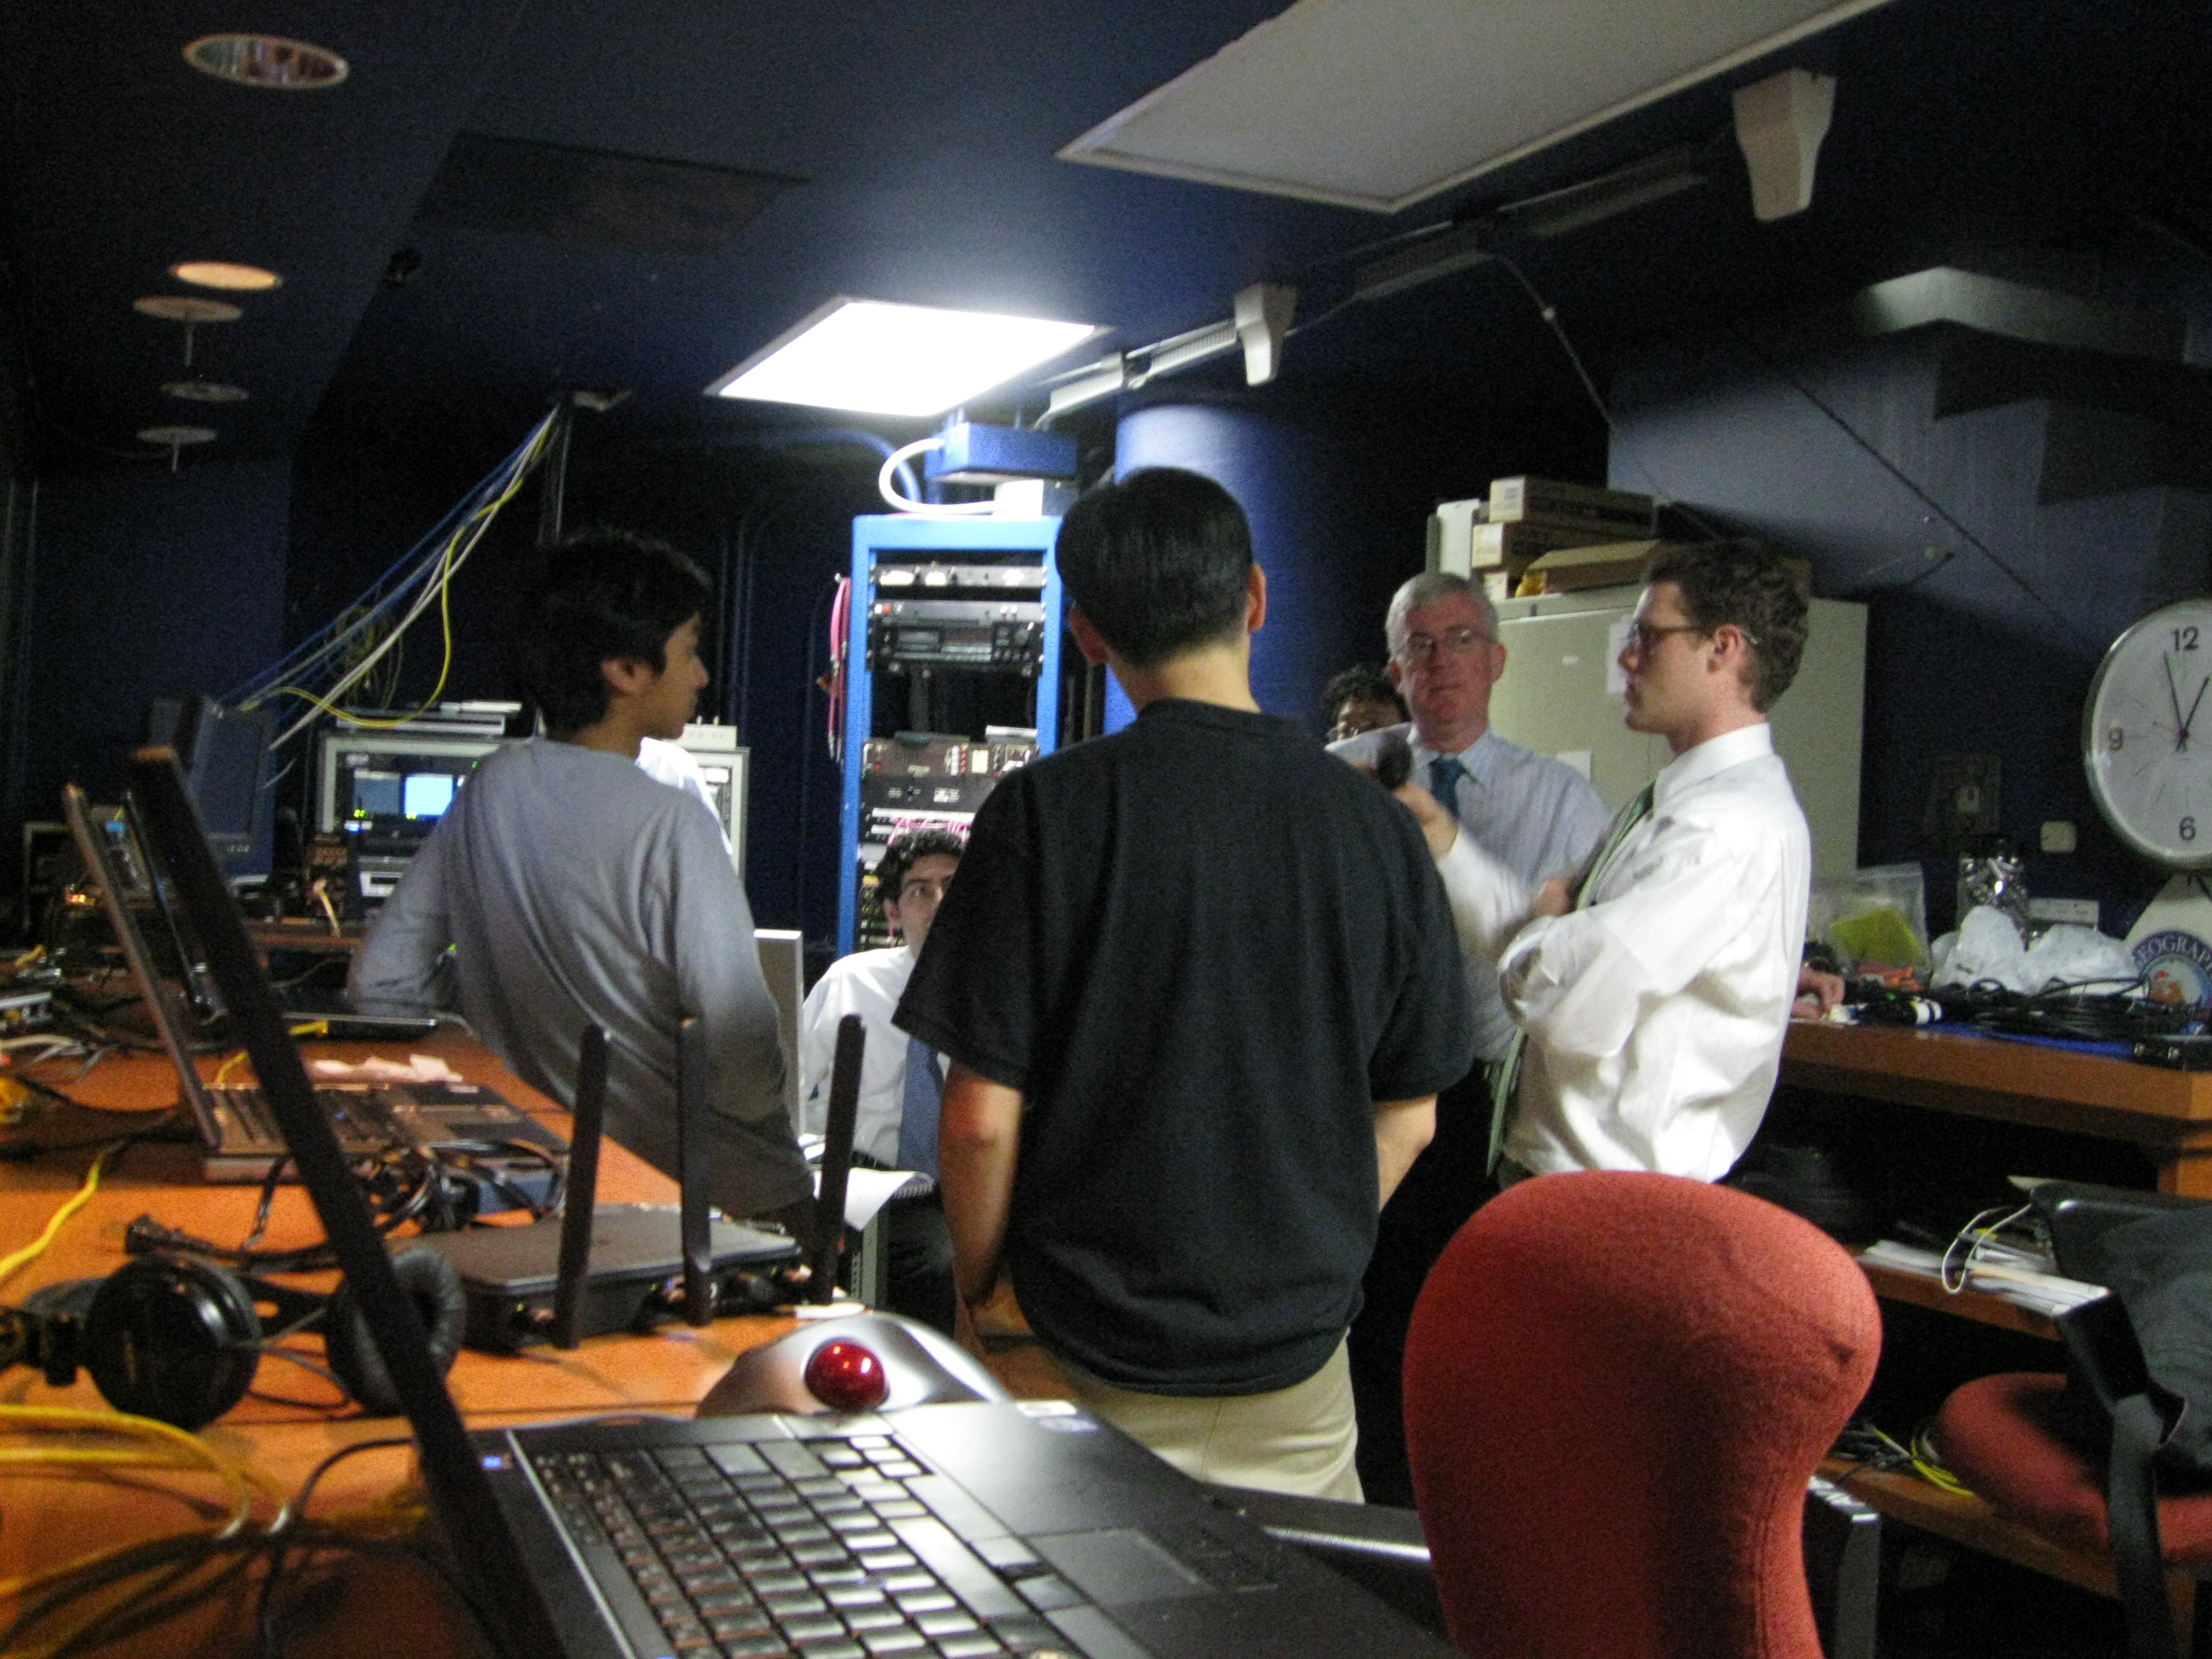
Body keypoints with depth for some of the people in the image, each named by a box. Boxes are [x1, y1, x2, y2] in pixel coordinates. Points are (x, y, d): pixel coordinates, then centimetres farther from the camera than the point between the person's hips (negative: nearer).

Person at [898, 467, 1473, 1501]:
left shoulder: (1046, 813, -13)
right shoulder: (1377, 827, -4)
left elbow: (983, 1117, -12)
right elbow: (1408, 1117, 4)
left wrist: (979, 1301, 4)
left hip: (1090, 1353, -2)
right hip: (1298, 1358, 3)